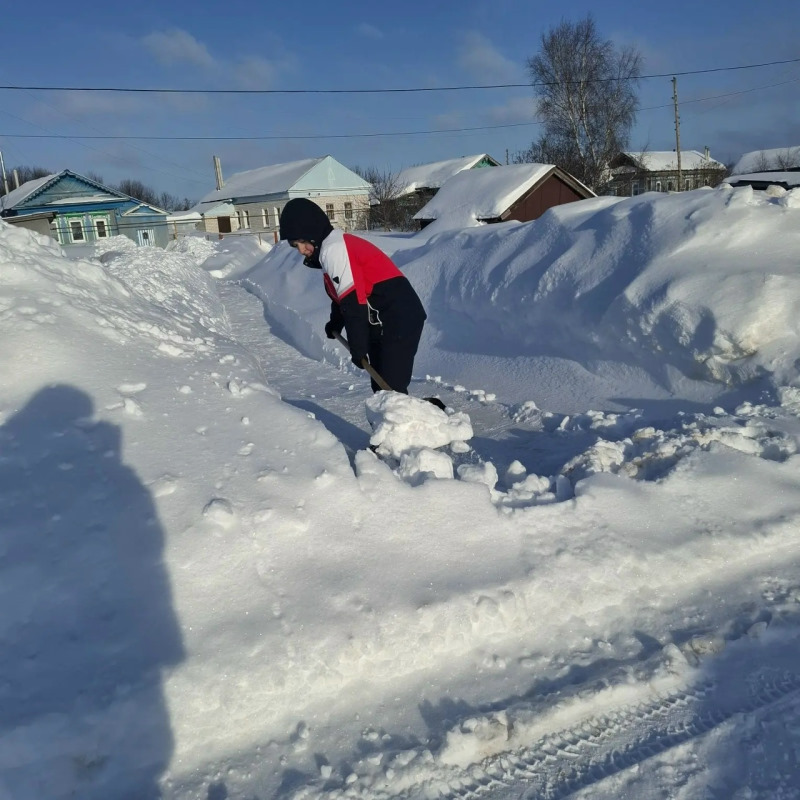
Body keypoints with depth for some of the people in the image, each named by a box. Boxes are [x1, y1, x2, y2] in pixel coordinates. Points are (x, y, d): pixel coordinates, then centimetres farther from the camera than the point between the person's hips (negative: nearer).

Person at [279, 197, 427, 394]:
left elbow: (354, 302, -22)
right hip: (384, 323, 11)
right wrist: (335, 323, 40)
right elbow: (343, 295, 28)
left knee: (391, 388, -13)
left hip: (400, 321, -11)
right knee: (381, 386, 16)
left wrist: (357, 348, -17)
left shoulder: (333, 249, -17)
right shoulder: (332, 247, 14)